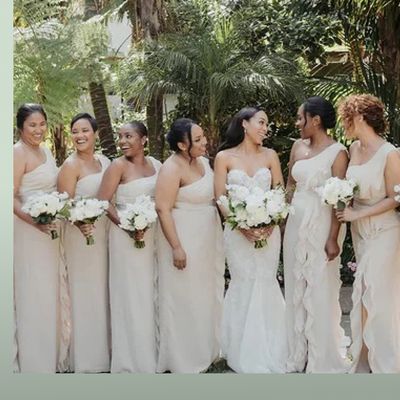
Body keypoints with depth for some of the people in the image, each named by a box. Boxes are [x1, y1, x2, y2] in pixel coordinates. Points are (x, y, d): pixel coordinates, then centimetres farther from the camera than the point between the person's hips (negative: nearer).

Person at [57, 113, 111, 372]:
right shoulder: (71, 165, -10)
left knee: (104, 291, 14)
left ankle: (104, 350, 28)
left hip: (105, 232, 6)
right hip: (82, 233, -6)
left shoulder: (105, 161, 9)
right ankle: (86, 359, 14)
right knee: (85, 293, 1)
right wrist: (80, 224, -35)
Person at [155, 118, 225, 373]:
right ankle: (184, 360, 19)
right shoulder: (172, 168, -18)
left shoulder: (204, 161, 6)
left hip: (208, 239, 8)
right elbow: (163, 209, -21)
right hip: (184, 239, -8)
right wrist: (176, 247, -24)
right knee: (184, 299, 4)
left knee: (207, 295, 18)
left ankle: (205, 350, 35)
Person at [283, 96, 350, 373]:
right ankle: (298, 353, 25)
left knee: (320, 290, 2)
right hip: (296, 223, 6)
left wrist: (333, 238, -17)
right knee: (296, 288, 11)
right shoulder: (298, 147, 8)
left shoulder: (337, 152, -11)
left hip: (321, 225, -6)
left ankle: (323, 359, 17)